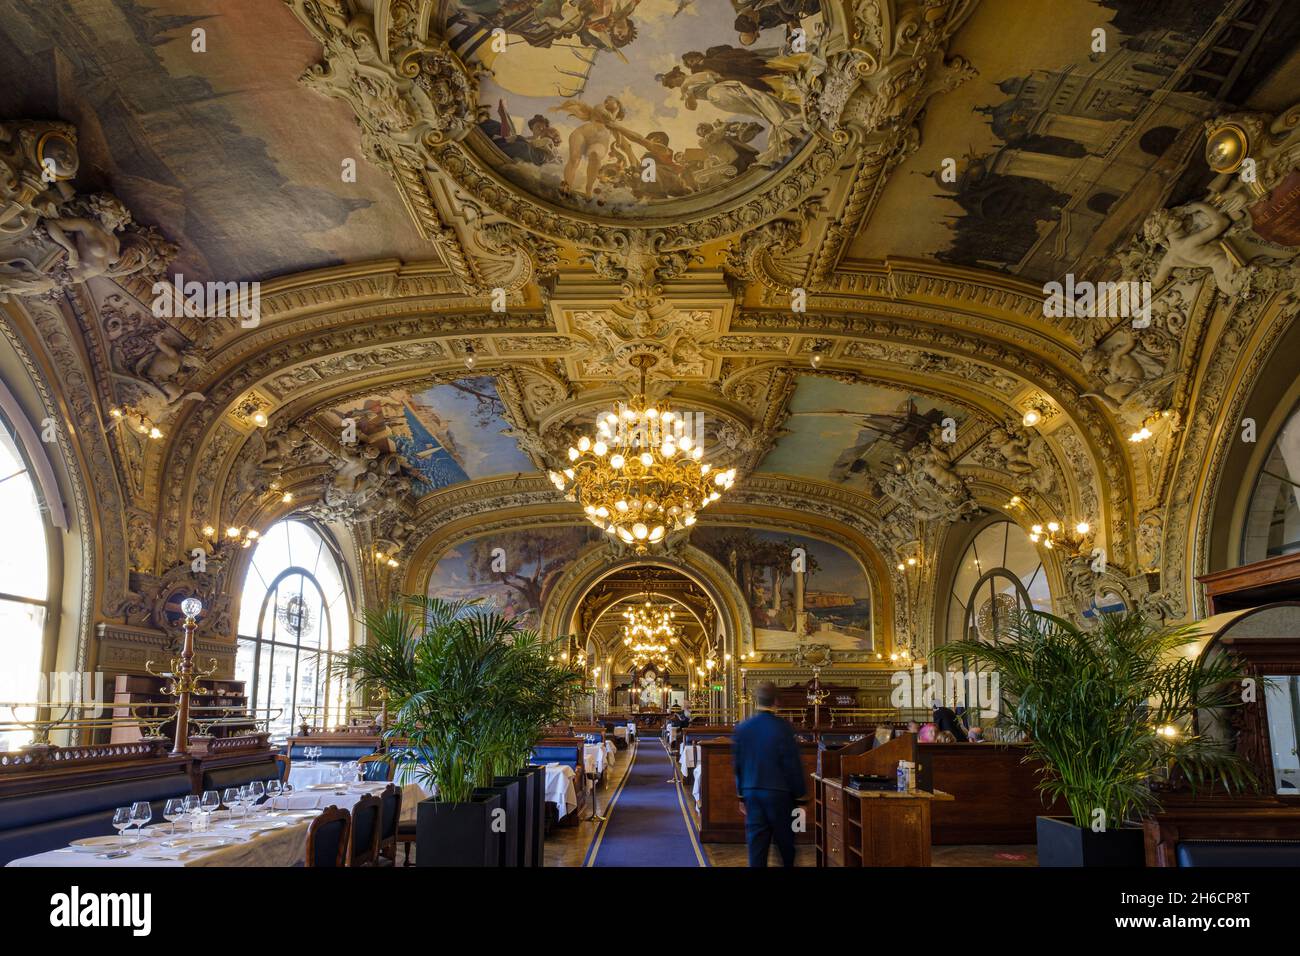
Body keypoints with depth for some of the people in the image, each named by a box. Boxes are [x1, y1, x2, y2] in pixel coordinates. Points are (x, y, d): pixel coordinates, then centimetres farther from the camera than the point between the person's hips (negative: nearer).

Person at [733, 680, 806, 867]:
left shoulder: (741, 727, -1)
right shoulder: (783, 727, -14)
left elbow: (737, 764, 6)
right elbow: (793, 764, -11)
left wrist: (742, 795, 16)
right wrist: (799, 793, 0)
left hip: (751, 792, 3)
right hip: (778, 792, -3)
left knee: (756, 843, 7)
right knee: (785, 839, 14)